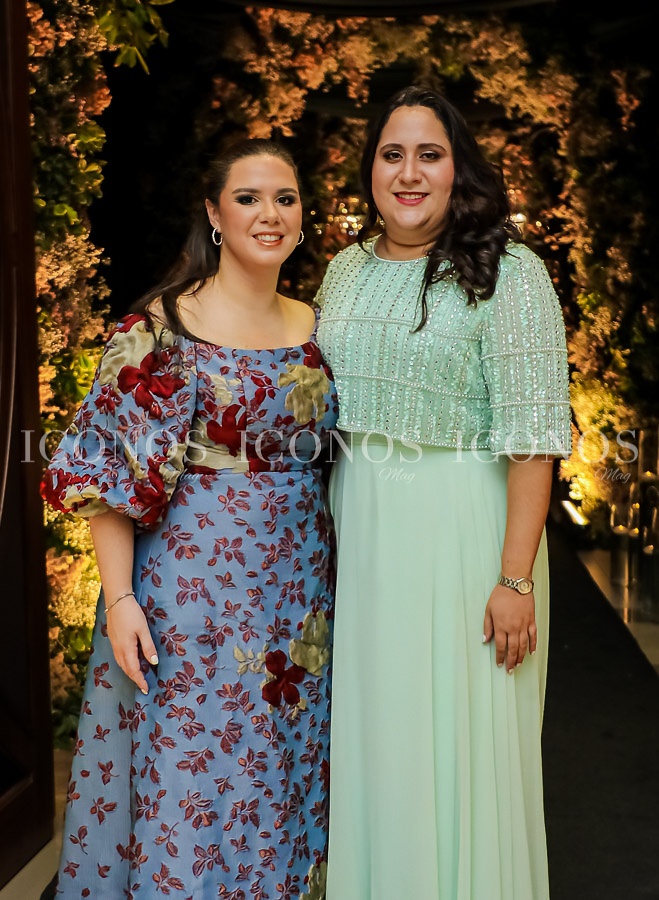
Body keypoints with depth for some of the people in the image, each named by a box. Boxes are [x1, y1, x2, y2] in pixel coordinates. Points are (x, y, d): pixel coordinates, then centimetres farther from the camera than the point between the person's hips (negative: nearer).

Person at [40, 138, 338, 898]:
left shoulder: (317, 328, 8)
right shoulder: (162, 325, -8)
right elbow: (113, 470, -11)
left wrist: (332, 574, 10)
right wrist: (119, 598, -17)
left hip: (298, 594, 5)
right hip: (191, 586, -5)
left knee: (285, 782, 15)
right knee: (186, 777, 5)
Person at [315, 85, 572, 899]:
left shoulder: (507, 272, -10)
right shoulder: (346, 269, 9)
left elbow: (532, 434, -15)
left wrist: (516, 578, -19)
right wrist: (329, 537, 13)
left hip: (459, 528, -5)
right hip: (358, 528, 6)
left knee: (455, 736, 5)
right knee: (370, 733, 15)